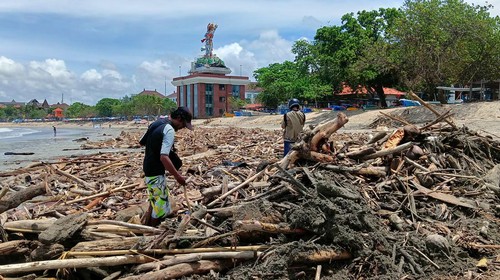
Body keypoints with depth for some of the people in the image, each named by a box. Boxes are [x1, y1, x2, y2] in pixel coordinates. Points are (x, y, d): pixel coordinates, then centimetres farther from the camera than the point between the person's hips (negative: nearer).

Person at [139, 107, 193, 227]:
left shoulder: (157, 123, 7)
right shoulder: (169, 130, -21)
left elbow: (141, 142, 16)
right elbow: (164, 157, -29)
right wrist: (177, 176, -23)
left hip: (148, 168, 10)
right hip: (156, 173, -10)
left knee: (155, 201, 22)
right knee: (161, 205, 0)